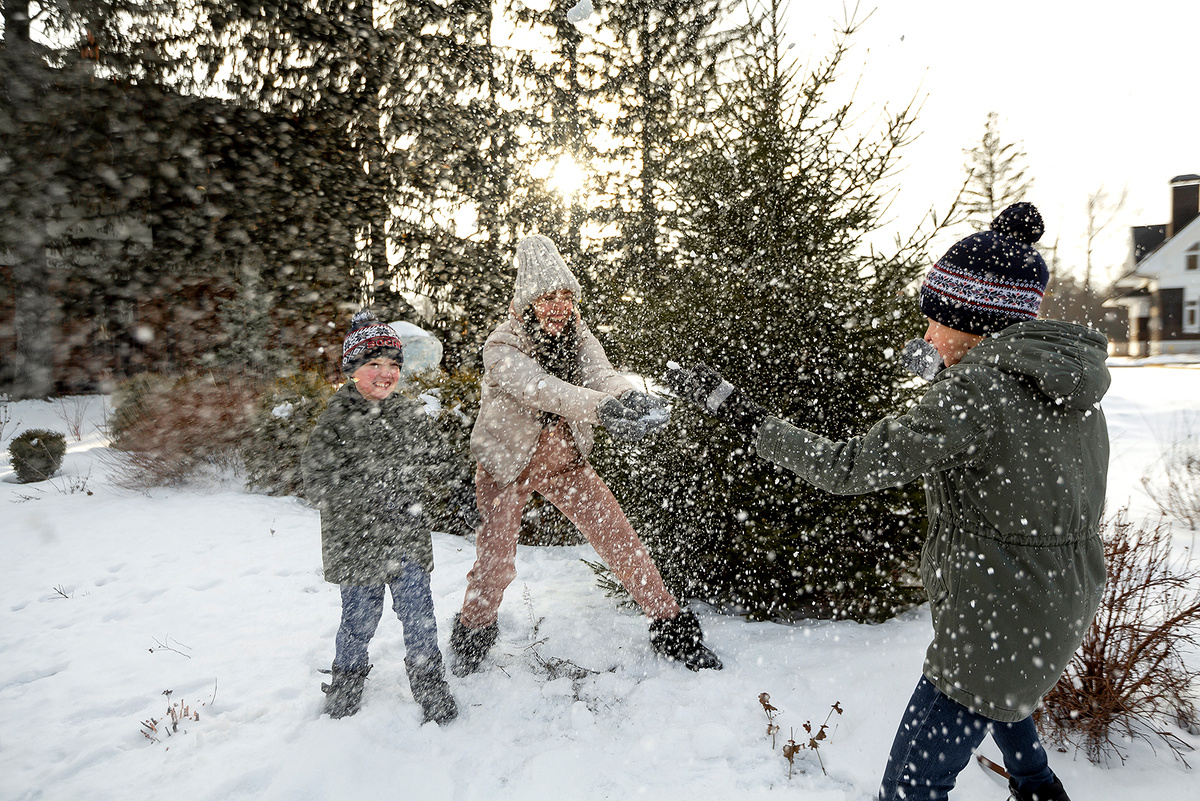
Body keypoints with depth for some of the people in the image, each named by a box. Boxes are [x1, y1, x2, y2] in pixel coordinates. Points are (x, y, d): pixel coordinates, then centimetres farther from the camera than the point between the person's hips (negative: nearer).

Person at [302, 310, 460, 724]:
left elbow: (437, 460, 10)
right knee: (360, 616, 10)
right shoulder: (337, 419, -8)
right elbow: (316, 479, -13)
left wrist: (413, 488, -8)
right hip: (356, 538, -2)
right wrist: (371, 493, -19)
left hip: (408, 535, 2)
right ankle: (347, 679, 37)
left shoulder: (413, 414, 3)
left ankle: (430, 684, 24)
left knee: (418, 611, 5)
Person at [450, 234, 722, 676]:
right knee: (496, 559, -1)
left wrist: (631, 397, -51)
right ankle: (473, 632, 29)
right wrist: (601, 408, -58)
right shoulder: (501, 348, -22)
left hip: (565, 460, 3)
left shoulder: (577, 335, -8)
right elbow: (539, 388, -41)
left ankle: (672, 628, 14)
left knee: (620, 539, -1)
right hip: (507, 462, -3)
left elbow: (601, 373, -27)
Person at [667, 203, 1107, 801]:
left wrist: (737, 411, -21)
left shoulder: (977, 390, -25)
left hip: (1001, 622, -10)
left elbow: (848, 468, -26)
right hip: (1064, 607, 10)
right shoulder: (1070, 376, 0)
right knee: (997, 690, 40)